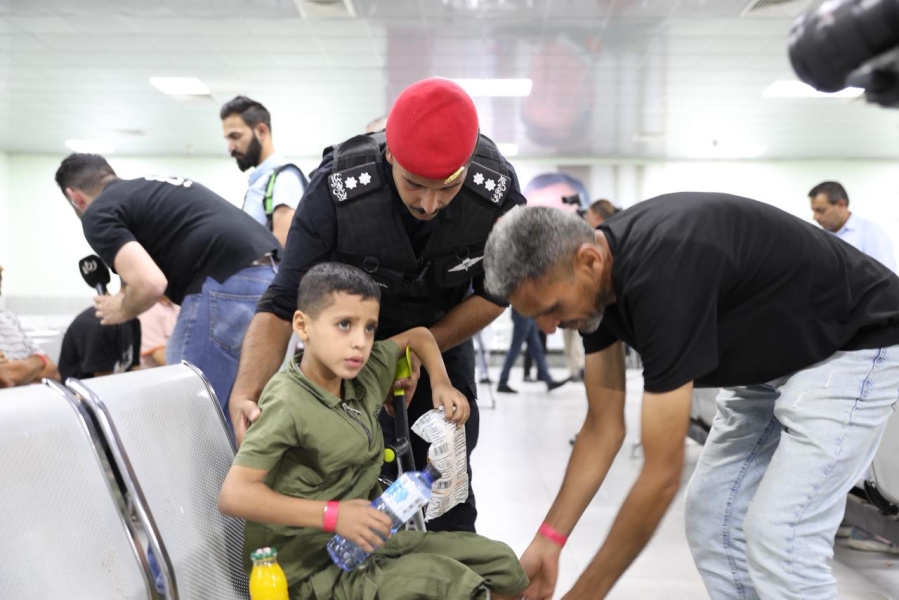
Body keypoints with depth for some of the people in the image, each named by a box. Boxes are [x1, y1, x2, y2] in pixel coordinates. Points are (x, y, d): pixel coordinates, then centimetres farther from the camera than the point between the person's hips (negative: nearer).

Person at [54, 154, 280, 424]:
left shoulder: (98, 213, 3)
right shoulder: (157, 186, 29)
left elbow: (150, 284, -12)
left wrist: (122, 311, 10)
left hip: (229, 289, -9)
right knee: (229, 411, 18)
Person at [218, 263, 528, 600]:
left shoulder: (368, 370, 0)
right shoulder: (288, 405, -20)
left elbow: (418, 336, 20)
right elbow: (233, 495, -28)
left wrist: (441, 383, 3)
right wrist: (333, 516, -30)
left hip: (365, 542, 8)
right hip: (312, 568, -8)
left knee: (499, 562, 7)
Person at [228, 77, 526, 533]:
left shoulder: (497, 190, -27)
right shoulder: (337, 189, -33)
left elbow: (493, 294, -10)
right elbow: (281, 305, -28)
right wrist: (245, 395, -43)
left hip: (442, 340, 2)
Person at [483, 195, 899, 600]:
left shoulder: (663, 277, -37)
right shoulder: (599, 272, -10)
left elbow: (662, 475, -32)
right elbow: (603, 427, -3)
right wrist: (548, 539, -8)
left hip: (853, 348, -8)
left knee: (779, 542, -14)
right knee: (713, 521, 6)